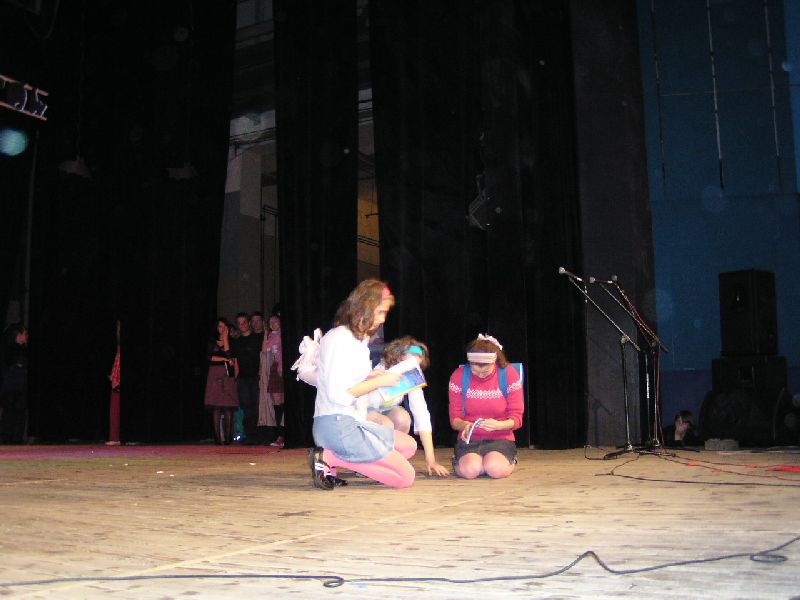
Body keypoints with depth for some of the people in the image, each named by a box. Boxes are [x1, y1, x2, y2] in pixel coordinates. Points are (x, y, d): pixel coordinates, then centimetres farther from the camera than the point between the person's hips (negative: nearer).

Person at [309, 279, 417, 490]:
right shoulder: (340, 338, -13)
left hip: (352, 421, 10)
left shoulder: (357, 339, 18)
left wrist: (370, 376, 6)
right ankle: (329, 457, -11)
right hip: (337, 424, -10)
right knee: (405, 477, -9)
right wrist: (378, 381, -12)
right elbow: (338, 394, -20)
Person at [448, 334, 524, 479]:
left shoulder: (509, 375, -7)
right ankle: (461, 460, 8)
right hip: (469, 439, 0)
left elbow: (516, 419, -6)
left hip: (500, 438, 0)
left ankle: (509, 461, 7)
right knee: (470, 470, -31)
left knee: (495, 469, -32)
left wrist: (498, 425, -28)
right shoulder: (458, 376, -3)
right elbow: (454, 418, 0)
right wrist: (464, 425, -25)